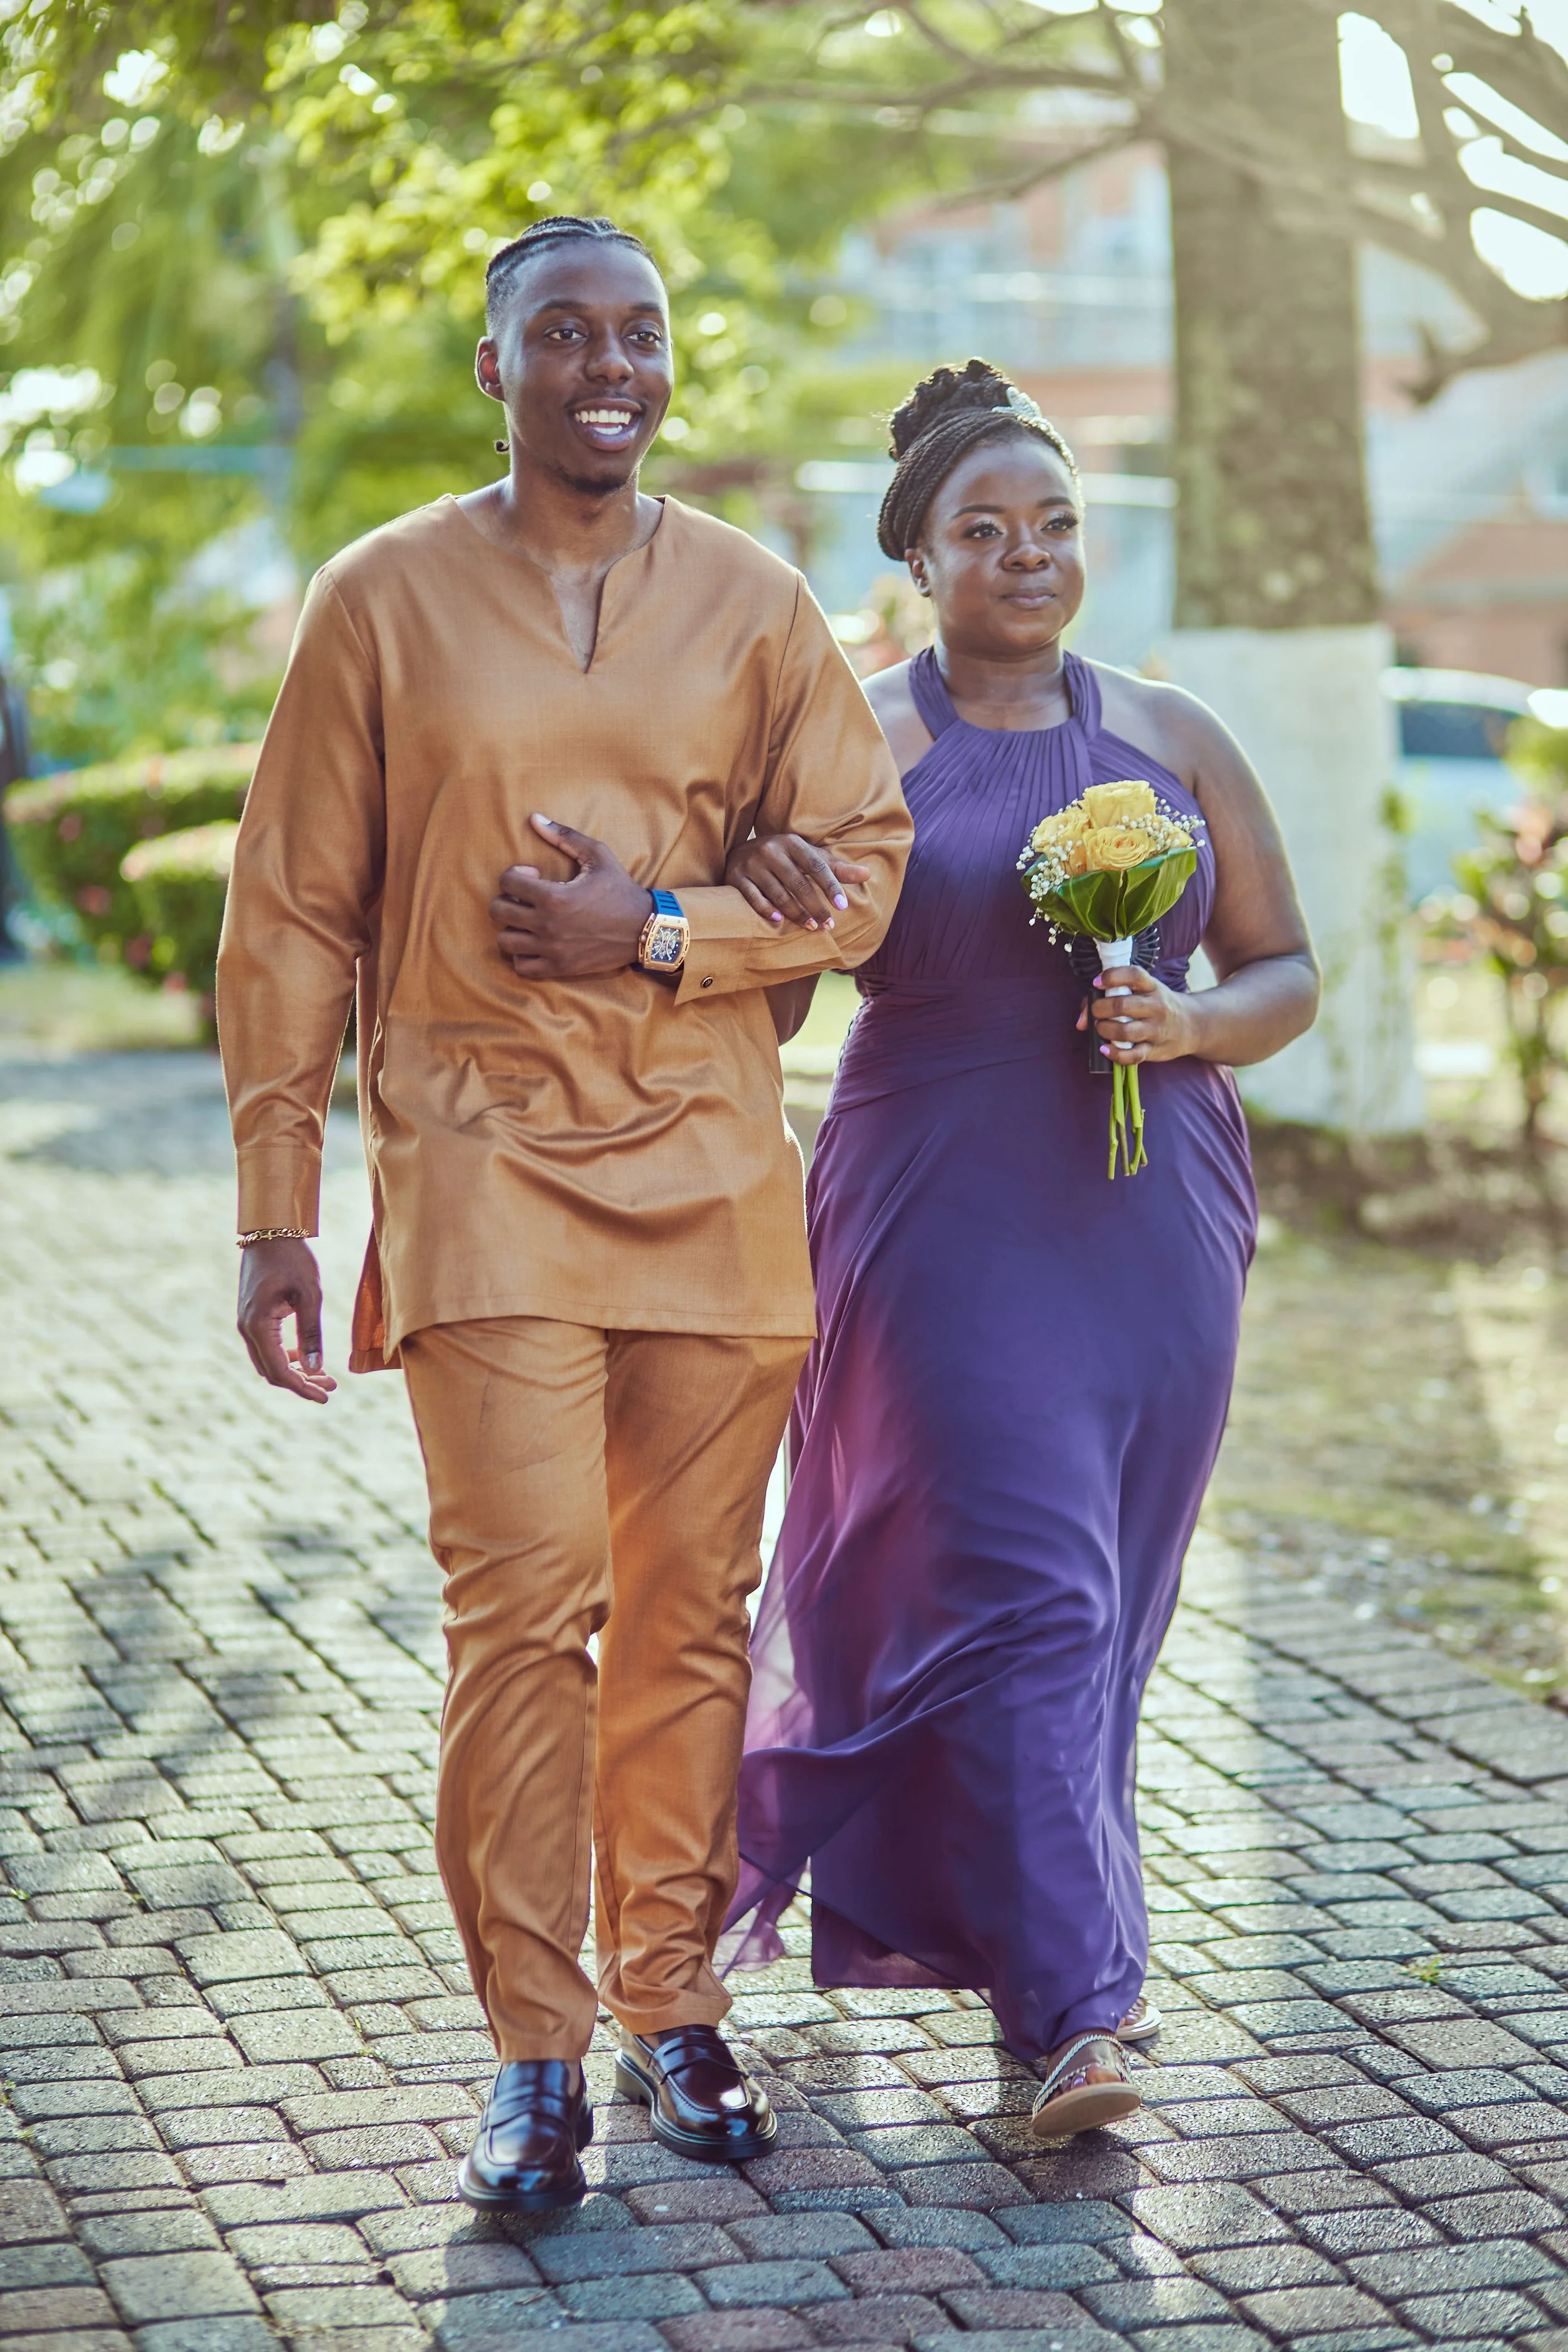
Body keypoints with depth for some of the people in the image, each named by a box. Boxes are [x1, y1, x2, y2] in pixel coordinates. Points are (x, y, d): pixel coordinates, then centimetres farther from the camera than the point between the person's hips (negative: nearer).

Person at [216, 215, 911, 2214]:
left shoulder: (753, 602, 10)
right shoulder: (383, 601, 4)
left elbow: (859, 865, 9)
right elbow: (291, 918, 5)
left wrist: (658, 929, -8)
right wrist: (275, 1215, 1)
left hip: (710, 1166, 3)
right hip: (479, 1161, -2)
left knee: (689, 1609, 6)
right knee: (524, 1600, -11)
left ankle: (671, 2007, 19)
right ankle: (532, 2055, -2)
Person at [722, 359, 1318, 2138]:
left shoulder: (1172, 741, 9)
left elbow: (1286, 971, 12)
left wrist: (1192, 1025, -9)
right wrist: (767, 908, -29)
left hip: (1151, 1226, 4)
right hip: (942, 1225, -4)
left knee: (1103, 1606, 10)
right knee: (1019, 1589, -10)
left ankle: (920, 1904, 30)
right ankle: (1071, 1999, -8)